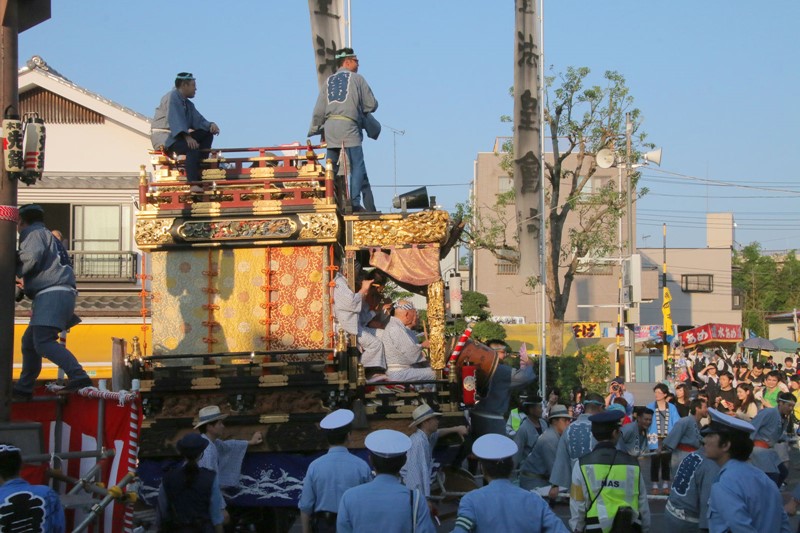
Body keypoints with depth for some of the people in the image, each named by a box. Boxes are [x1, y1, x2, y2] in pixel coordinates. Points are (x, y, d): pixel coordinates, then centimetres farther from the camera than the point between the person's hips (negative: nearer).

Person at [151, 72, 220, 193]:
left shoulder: (188, 104, 19)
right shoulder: (172, 97, -10)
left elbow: (198, 120, 8)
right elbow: (175, 119, -24)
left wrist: (211, 125, -14)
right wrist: (187, 137, -35)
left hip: (178, 136, 9)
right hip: (163, 138, -9)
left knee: (207, 134, 0)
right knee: (193, 147, -33)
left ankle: (200, 167, -11)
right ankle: (193, 184, -43)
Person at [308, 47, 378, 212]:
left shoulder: (329, 81, 19)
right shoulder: (357, 78, 7)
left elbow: (319, 110, 13)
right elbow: (371, 105, 6)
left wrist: (313, 130, 19)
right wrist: (359, 107, 26)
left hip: (329, 126, 5)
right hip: (349, 126, -5)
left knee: (331, 167, 11)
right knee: (357, 166, -6)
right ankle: (355, 202, -17)